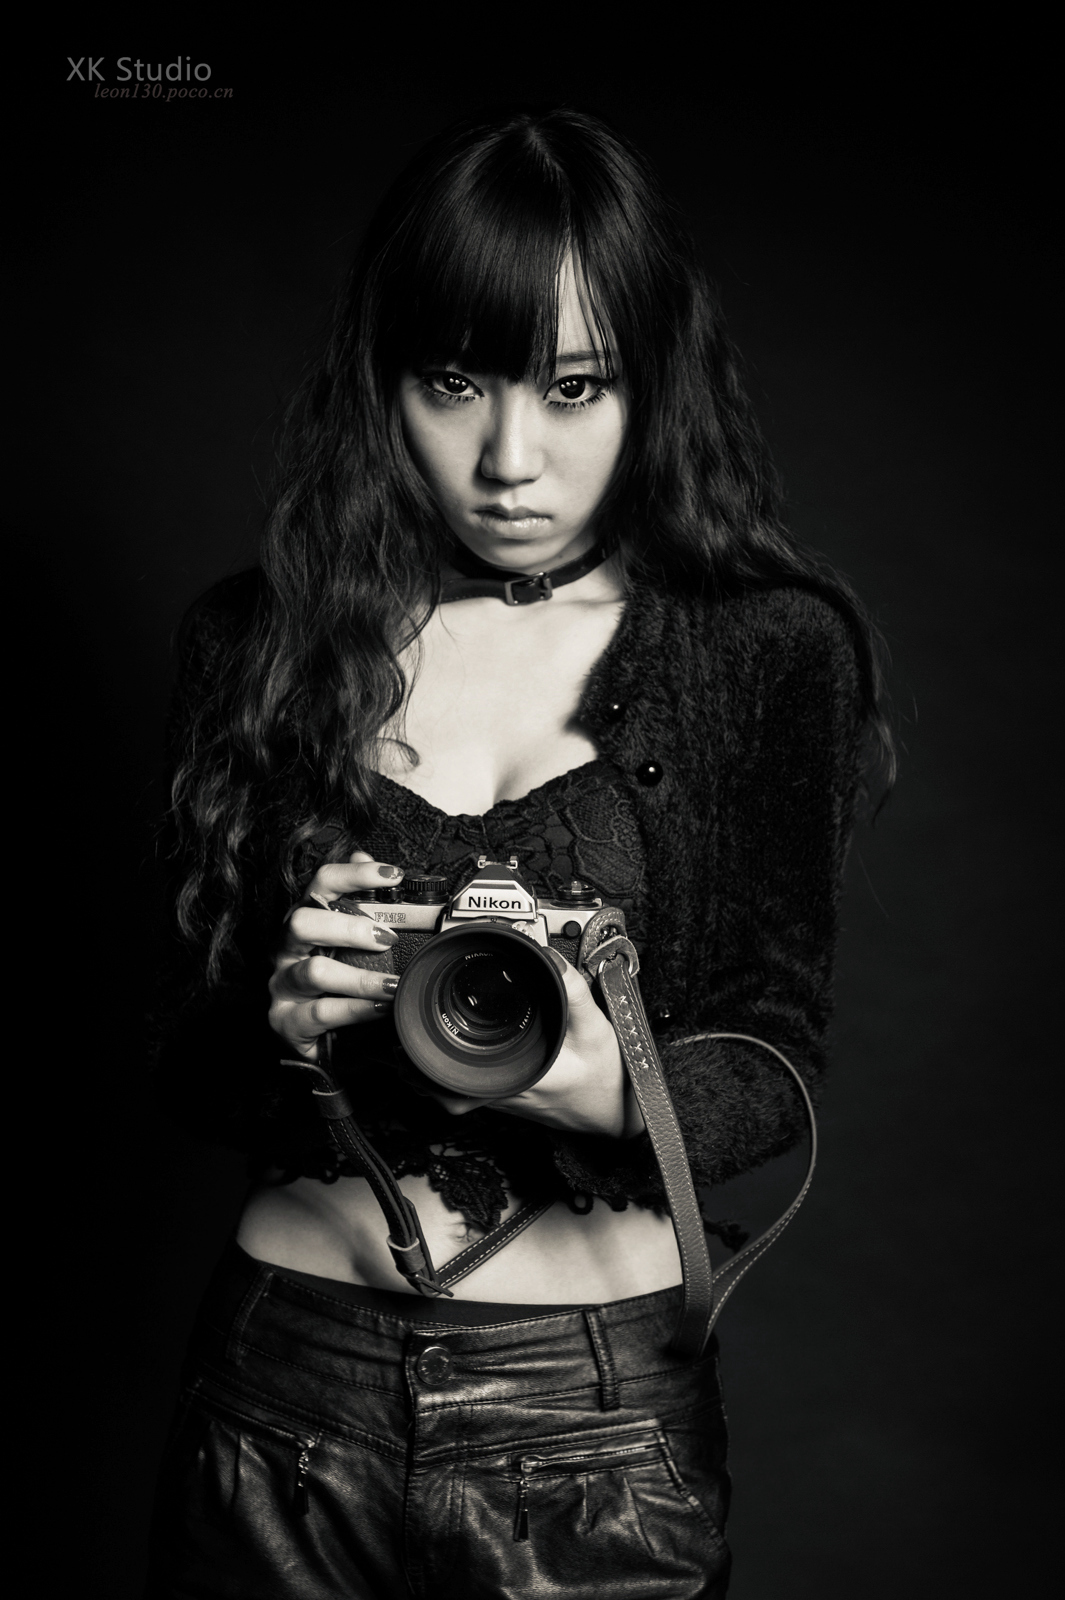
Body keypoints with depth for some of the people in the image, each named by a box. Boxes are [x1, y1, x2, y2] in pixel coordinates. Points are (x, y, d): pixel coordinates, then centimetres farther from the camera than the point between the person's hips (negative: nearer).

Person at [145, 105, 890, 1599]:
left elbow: (777, 1054, -3)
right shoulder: (260, 640, 0)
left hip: (601, 1417, -1)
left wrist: (618, 1095, -25)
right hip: (284, 1385, 2)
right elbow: (184, 1060, 2)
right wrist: (284, 1017, -20)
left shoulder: (768, 650, -5)